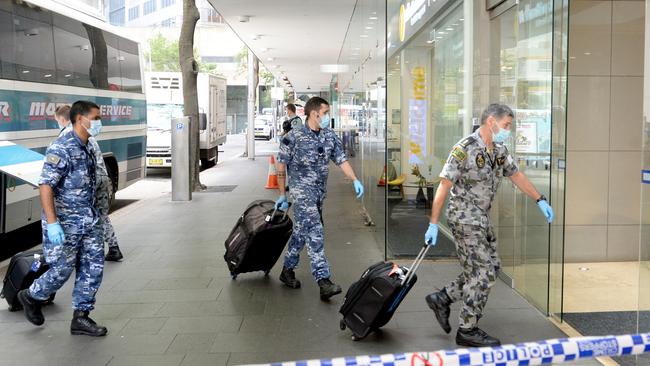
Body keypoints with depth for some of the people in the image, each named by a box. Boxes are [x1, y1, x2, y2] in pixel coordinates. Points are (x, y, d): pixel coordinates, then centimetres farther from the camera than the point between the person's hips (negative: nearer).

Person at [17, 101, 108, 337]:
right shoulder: (61, 149, -17)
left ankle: (81, 317, 16)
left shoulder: (87, 147, 10)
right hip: (65, 222, -8)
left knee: (93, 268, 6)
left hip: (89, 220, 8)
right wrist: (52, 223, -26)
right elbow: (46, 186, -21)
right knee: (62, 269, 2)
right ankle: (31, 297, 30)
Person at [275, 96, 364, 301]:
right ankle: (324, 281, -20)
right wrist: (282, 196, -1)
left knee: (301, 232, 16)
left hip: (320, 192, 6)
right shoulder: (294, 137, -9)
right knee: (315, 233, -16)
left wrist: (355, 180, -10)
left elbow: (341, 160, 5)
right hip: (302, 191, -6)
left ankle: (287, 270, 32)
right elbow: (281, 168, -3)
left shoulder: (330, 137, 7)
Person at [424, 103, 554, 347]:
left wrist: (541, 200, 16)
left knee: (491, 267, 12)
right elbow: (444, 187, -18)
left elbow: (516, 176, 19)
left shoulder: (499, 150, 6)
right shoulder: (465, 149, -18)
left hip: (482, 219, 9)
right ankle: (467, 331, 6)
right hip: (464, 219, -9)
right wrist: (433, 224, -18)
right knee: (484, 272, -6)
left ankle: (442, 299, 22)